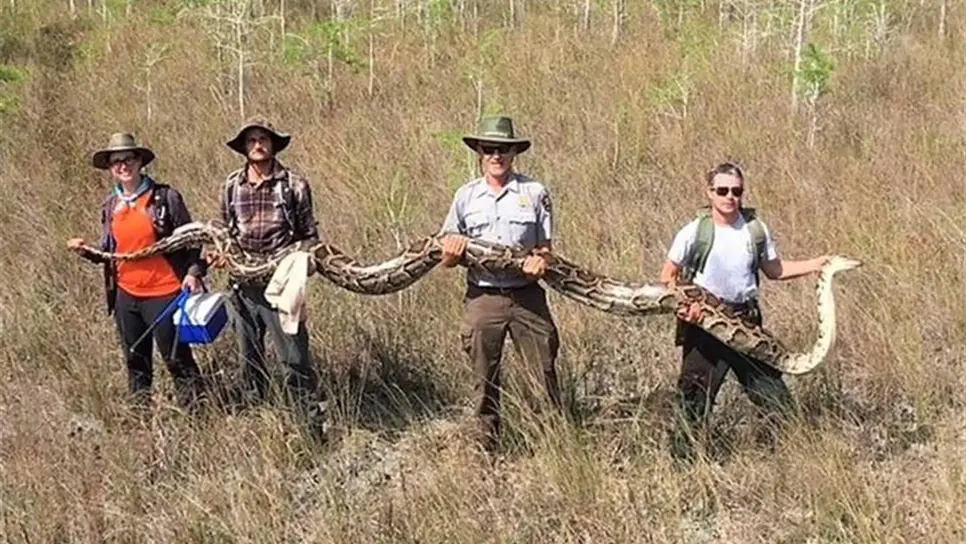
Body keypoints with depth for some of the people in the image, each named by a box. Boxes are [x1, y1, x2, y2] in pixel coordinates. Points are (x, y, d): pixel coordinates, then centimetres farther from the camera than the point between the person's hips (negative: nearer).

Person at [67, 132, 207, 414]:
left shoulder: (165, 197, -7)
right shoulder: (110, 206, 8)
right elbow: (108, 252, 15)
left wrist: (194, 272, -16)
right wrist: (87, 252, -4)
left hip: (164, 293, -5)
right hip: (126, 295, 6)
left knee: (177, 359, -3)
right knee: (136, 363, 14)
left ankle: (196, 412, 6)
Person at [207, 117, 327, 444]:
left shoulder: (294, 185, -2)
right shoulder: (231, 186, 7)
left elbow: (310, 235, 3)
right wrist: (220, 254, -1)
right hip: (243, 287, 4)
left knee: (295, 360, -7)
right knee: (249, 361, 14)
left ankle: (314, 429, -1)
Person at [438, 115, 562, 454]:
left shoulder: (535, 193, 3)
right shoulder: (466, 196, 7)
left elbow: (545, 246, 7)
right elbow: (447, 258, 11)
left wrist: (541, 260, -15)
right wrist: (453, 252, -13)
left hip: (527, 296, -1)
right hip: (482, 297, 1)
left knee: (544, 372, -2)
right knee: (485, 379, 8)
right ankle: (488, 449, 17)